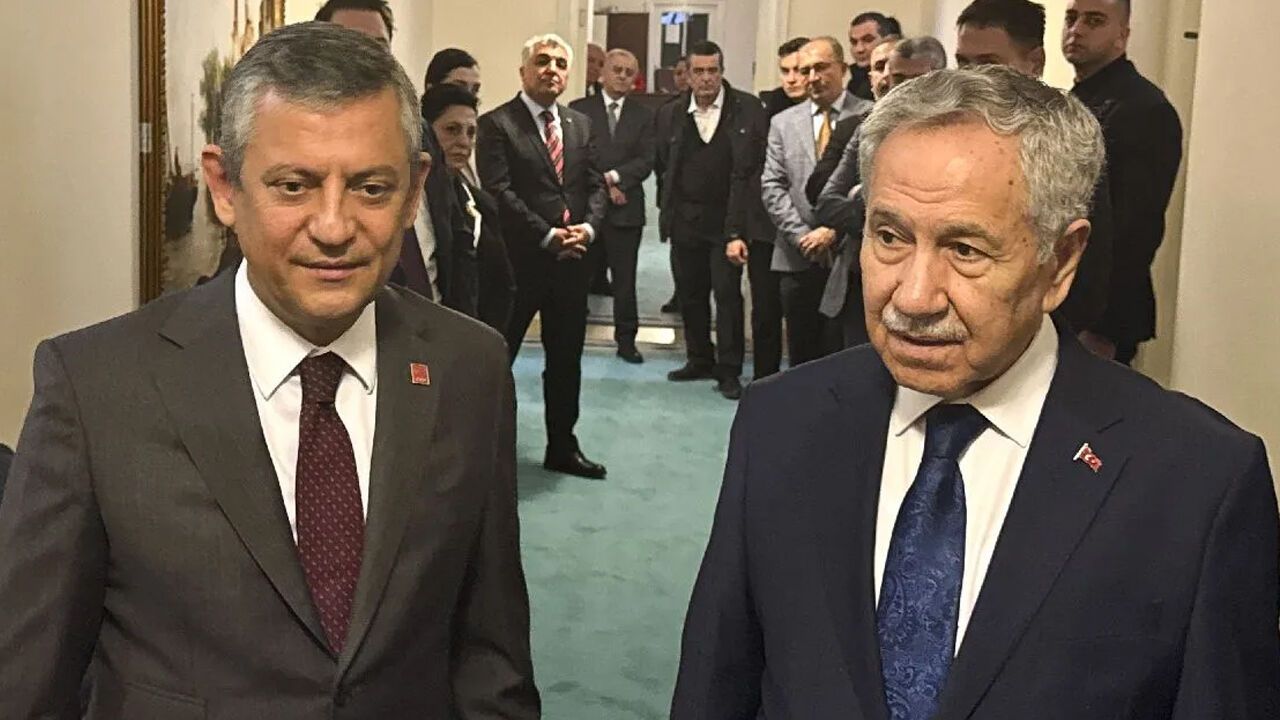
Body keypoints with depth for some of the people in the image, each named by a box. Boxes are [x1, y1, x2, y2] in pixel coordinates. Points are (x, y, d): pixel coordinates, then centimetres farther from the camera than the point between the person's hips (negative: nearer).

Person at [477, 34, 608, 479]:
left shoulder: (580, 125, 13)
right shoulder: (497, 124, -6)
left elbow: (594, 186, 12)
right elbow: (499, 192, -14)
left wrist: (588, 227, -8)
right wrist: (548, 236, -18)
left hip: (571, 259, 6)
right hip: (518, 259, -6)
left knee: (567, 358, 14)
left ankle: (562, 447, 26)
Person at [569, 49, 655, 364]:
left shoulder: (643, 116, 10)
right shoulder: (579, 110, 4)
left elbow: (646, 161, 0)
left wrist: (613, 177, -14)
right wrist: (602, 186, -10)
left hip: (625, 207, 1)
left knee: (625, 277, 5)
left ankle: (626, 338, 12)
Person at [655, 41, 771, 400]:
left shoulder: (748, 109, -4)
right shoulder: (670, 114, 5)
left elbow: (756, 164, -3)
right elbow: (663, 166, 13)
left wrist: (740, 221, -5)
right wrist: (667, 209, 8)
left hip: (728, 219, -4)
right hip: (685, 220, 4)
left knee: (727, 293, -6)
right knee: (690, 293, 11)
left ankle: (729, 370, 2)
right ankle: (699, 360, 25)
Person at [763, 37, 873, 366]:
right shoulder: (783, 123, 13)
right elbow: (773, 187, 7)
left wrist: (835, 230, -11)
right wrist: (802, 235, -5)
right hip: (798, 257, 4)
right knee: (802, 354, 9)